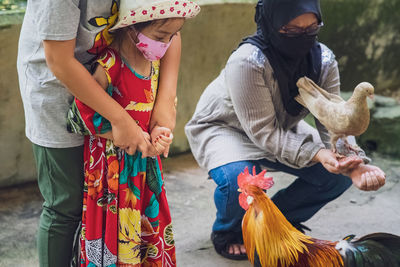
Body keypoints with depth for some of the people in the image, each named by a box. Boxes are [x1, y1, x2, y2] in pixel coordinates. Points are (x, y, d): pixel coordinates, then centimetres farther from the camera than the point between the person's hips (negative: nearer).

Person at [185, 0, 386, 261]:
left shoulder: (324, 60, -17)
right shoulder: (247, 62, -36)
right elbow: (263, 131, -34)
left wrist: (355, 163, -39)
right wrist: (316, 155, -46)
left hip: (283, 127, 6)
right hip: (222, 127, -5)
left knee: (339, 174, -10)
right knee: (238, 179, -37)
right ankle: (228, 232, 0)